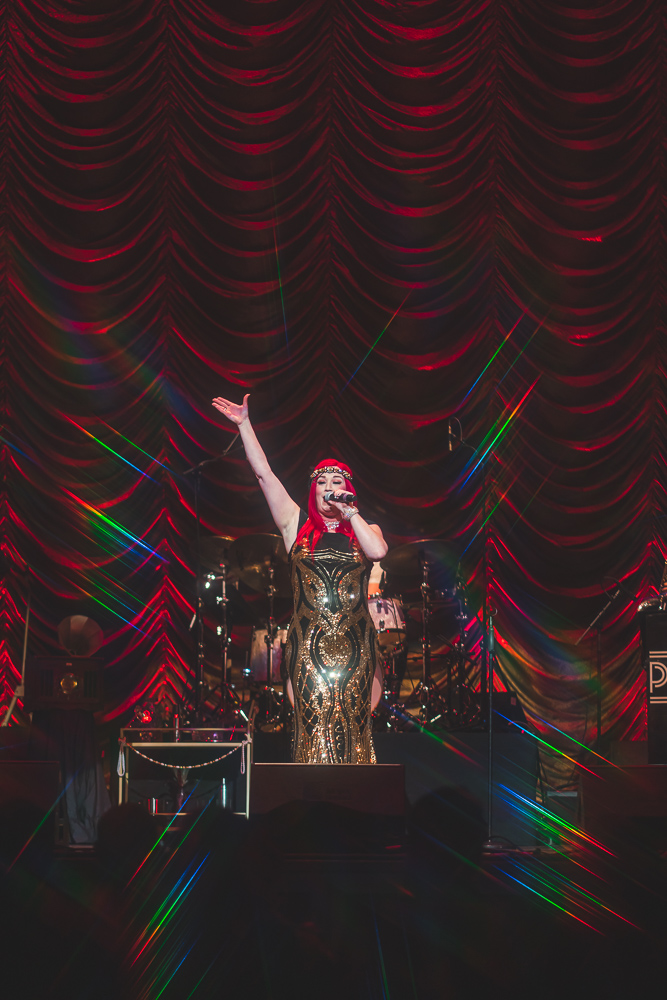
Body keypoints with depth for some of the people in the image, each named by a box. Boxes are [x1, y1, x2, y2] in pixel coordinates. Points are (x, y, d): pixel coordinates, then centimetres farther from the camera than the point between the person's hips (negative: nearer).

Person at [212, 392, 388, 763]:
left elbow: (378, 550, -12)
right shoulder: (297, 525, 10)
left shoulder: (365, 529, 12)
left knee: (353, 723, -3)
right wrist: (245, 424, 2)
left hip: (355, 644, 1)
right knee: (314, 722, -9)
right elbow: (264, 473, 6)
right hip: (308, 643, -1)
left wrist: (350, 513, -4)